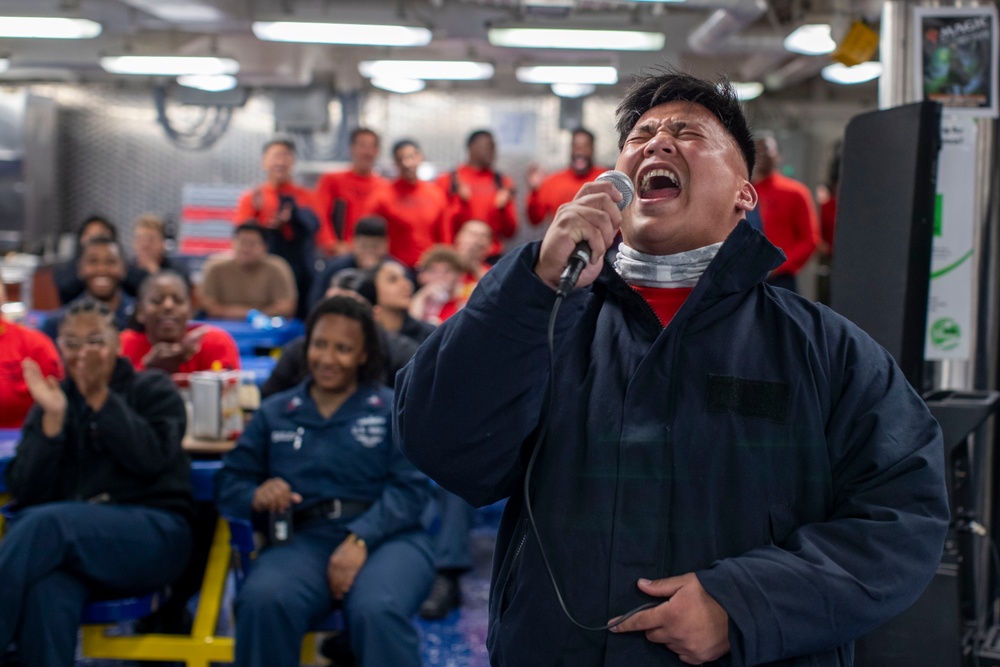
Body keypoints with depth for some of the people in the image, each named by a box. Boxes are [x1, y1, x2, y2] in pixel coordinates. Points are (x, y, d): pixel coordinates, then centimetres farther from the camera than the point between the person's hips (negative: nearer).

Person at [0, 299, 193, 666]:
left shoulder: (153, 388, 12)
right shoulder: (52, 399, 17)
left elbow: (150, 459, -8)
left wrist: (99, 398, -12)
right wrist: (53, 418, -6)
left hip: (152, 536, -2)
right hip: (74, 544, 2)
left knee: (45, 524, -33)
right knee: (45, 596, -37)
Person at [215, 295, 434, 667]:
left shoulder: (392, 409, 12)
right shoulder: (275, 413, 21)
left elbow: (411, 488, -1)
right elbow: (229, 484, 17)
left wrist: (360, 539, -17)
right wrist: (256, 495, -8)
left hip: (385, 537, -2)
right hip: (303, 539, 2)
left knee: (376, 611, -37)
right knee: (262, 601, -34)